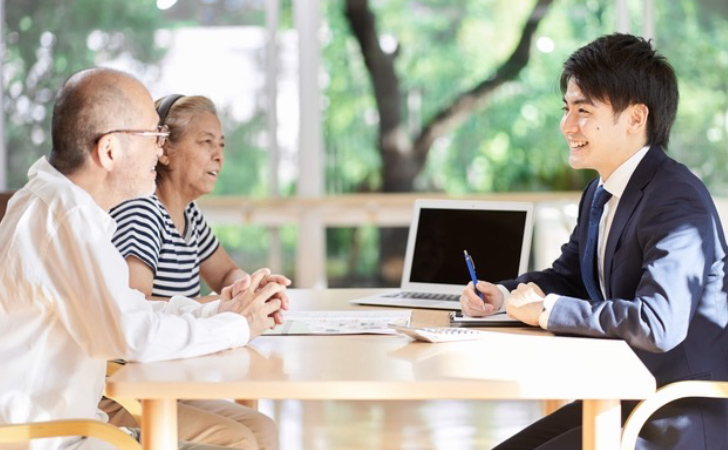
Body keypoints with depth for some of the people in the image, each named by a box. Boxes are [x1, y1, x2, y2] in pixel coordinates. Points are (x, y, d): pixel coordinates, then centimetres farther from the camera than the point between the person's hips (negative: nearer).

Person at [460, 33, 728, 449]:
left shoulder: (677, 204, -21)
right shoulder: (600, 194, 9)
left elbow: (659, 324, -34)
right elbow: (568, 277, 23)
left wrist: (547, 309, -23)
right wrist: (503, 295, 1)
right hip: (622, 400, 9)